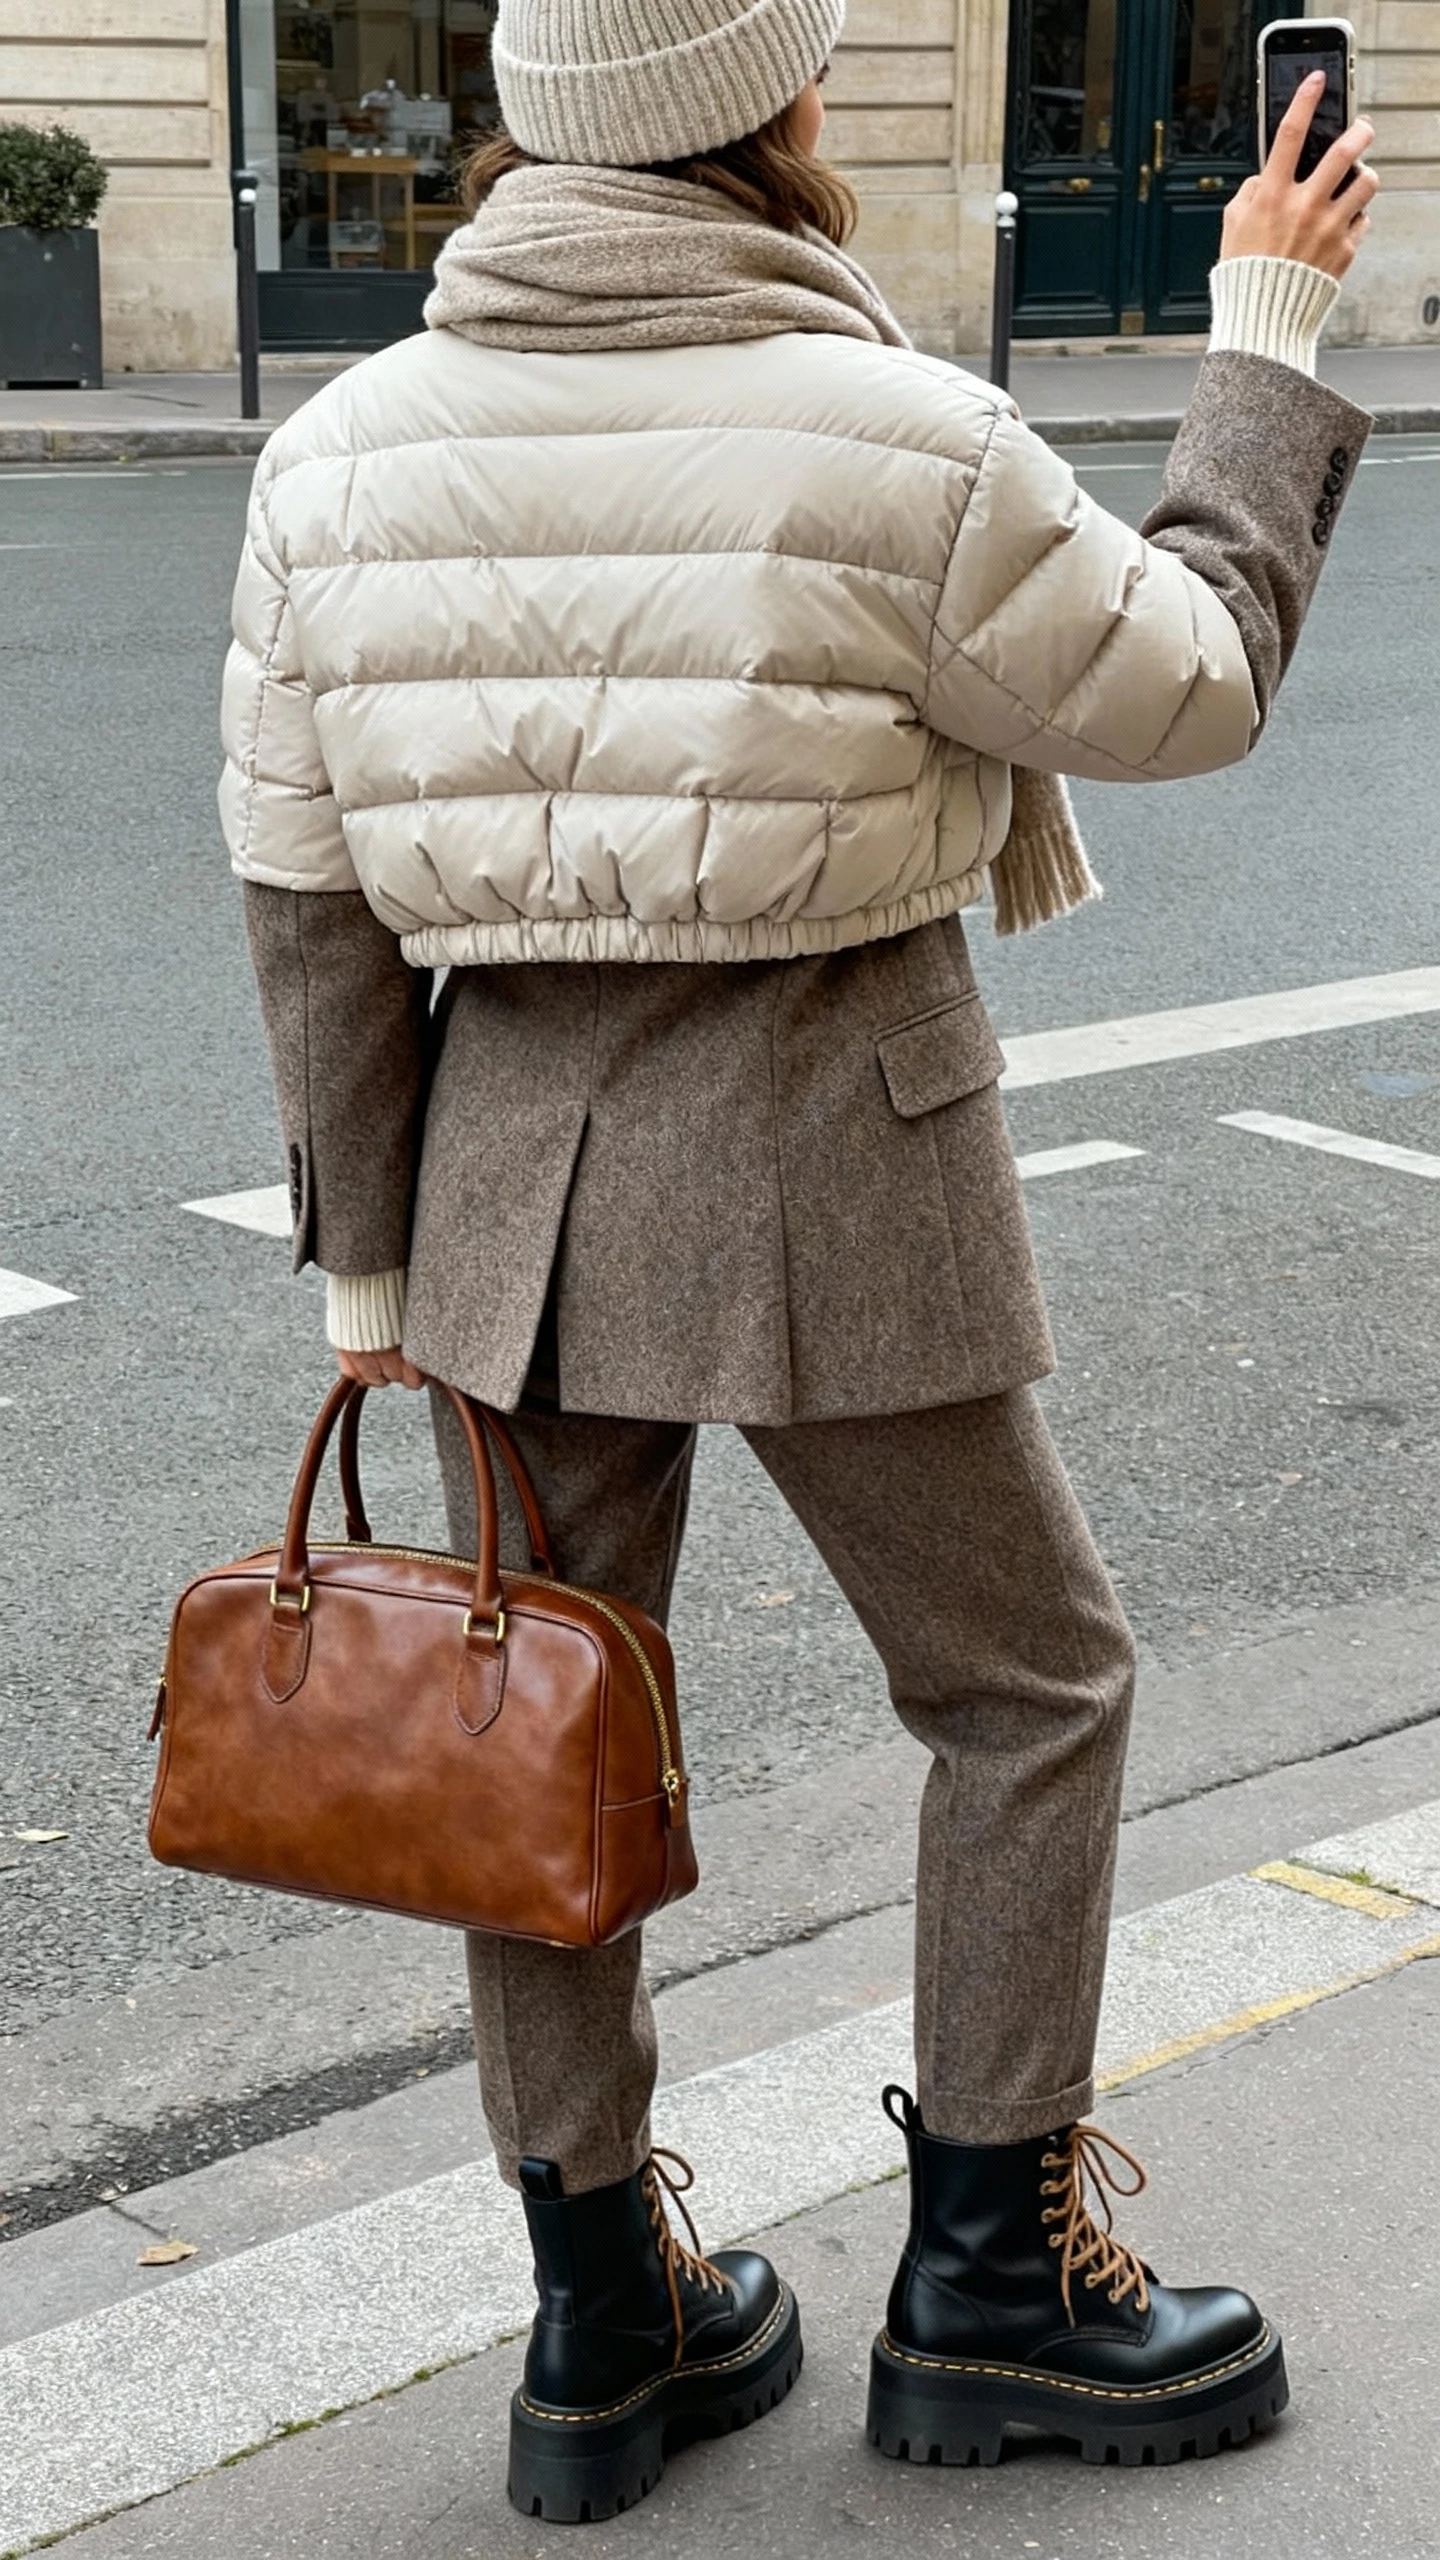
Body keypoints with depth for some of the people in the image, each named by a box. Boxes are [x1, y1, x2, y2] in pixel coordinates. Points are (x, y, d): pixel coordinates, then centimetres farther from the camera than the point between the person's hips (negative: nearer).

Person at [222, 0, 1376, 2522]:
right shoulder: (898, 446, -15)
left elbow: (308, 896, 0)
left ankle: (604, 2316, 25)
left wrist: (365, 1253, 9)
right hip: (835, 1168, -4)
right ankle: (988, 2273, 22)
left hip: (509, 1158, 5)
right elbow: (1185, 685, -2)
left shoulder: (344, 449, -2)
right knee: (1028, 1681, 15)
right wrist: (1267, 355, 10)